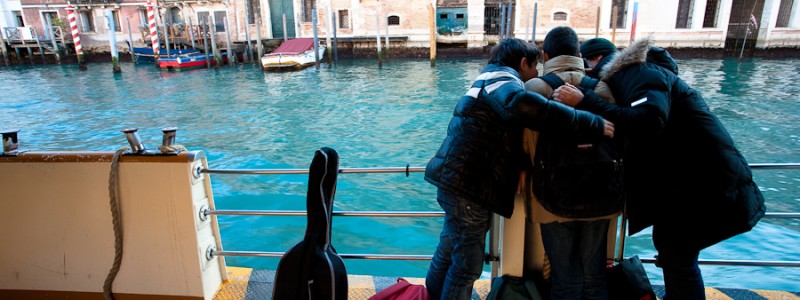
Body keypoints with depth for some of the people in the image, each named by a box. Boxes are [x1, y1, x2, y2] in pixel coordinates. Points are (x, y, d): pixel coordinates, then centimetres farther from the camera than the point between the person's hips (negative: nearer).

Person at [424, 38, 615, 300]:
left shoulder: (491, 79, 24)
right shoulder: (501, 77, -10)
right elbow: (522, 104, -32)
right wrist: (592, 123, -28)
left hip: (459, 181, 10)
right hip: (468, 185, -10)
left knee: (450, 251, 23)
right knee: (467, 264, 0)